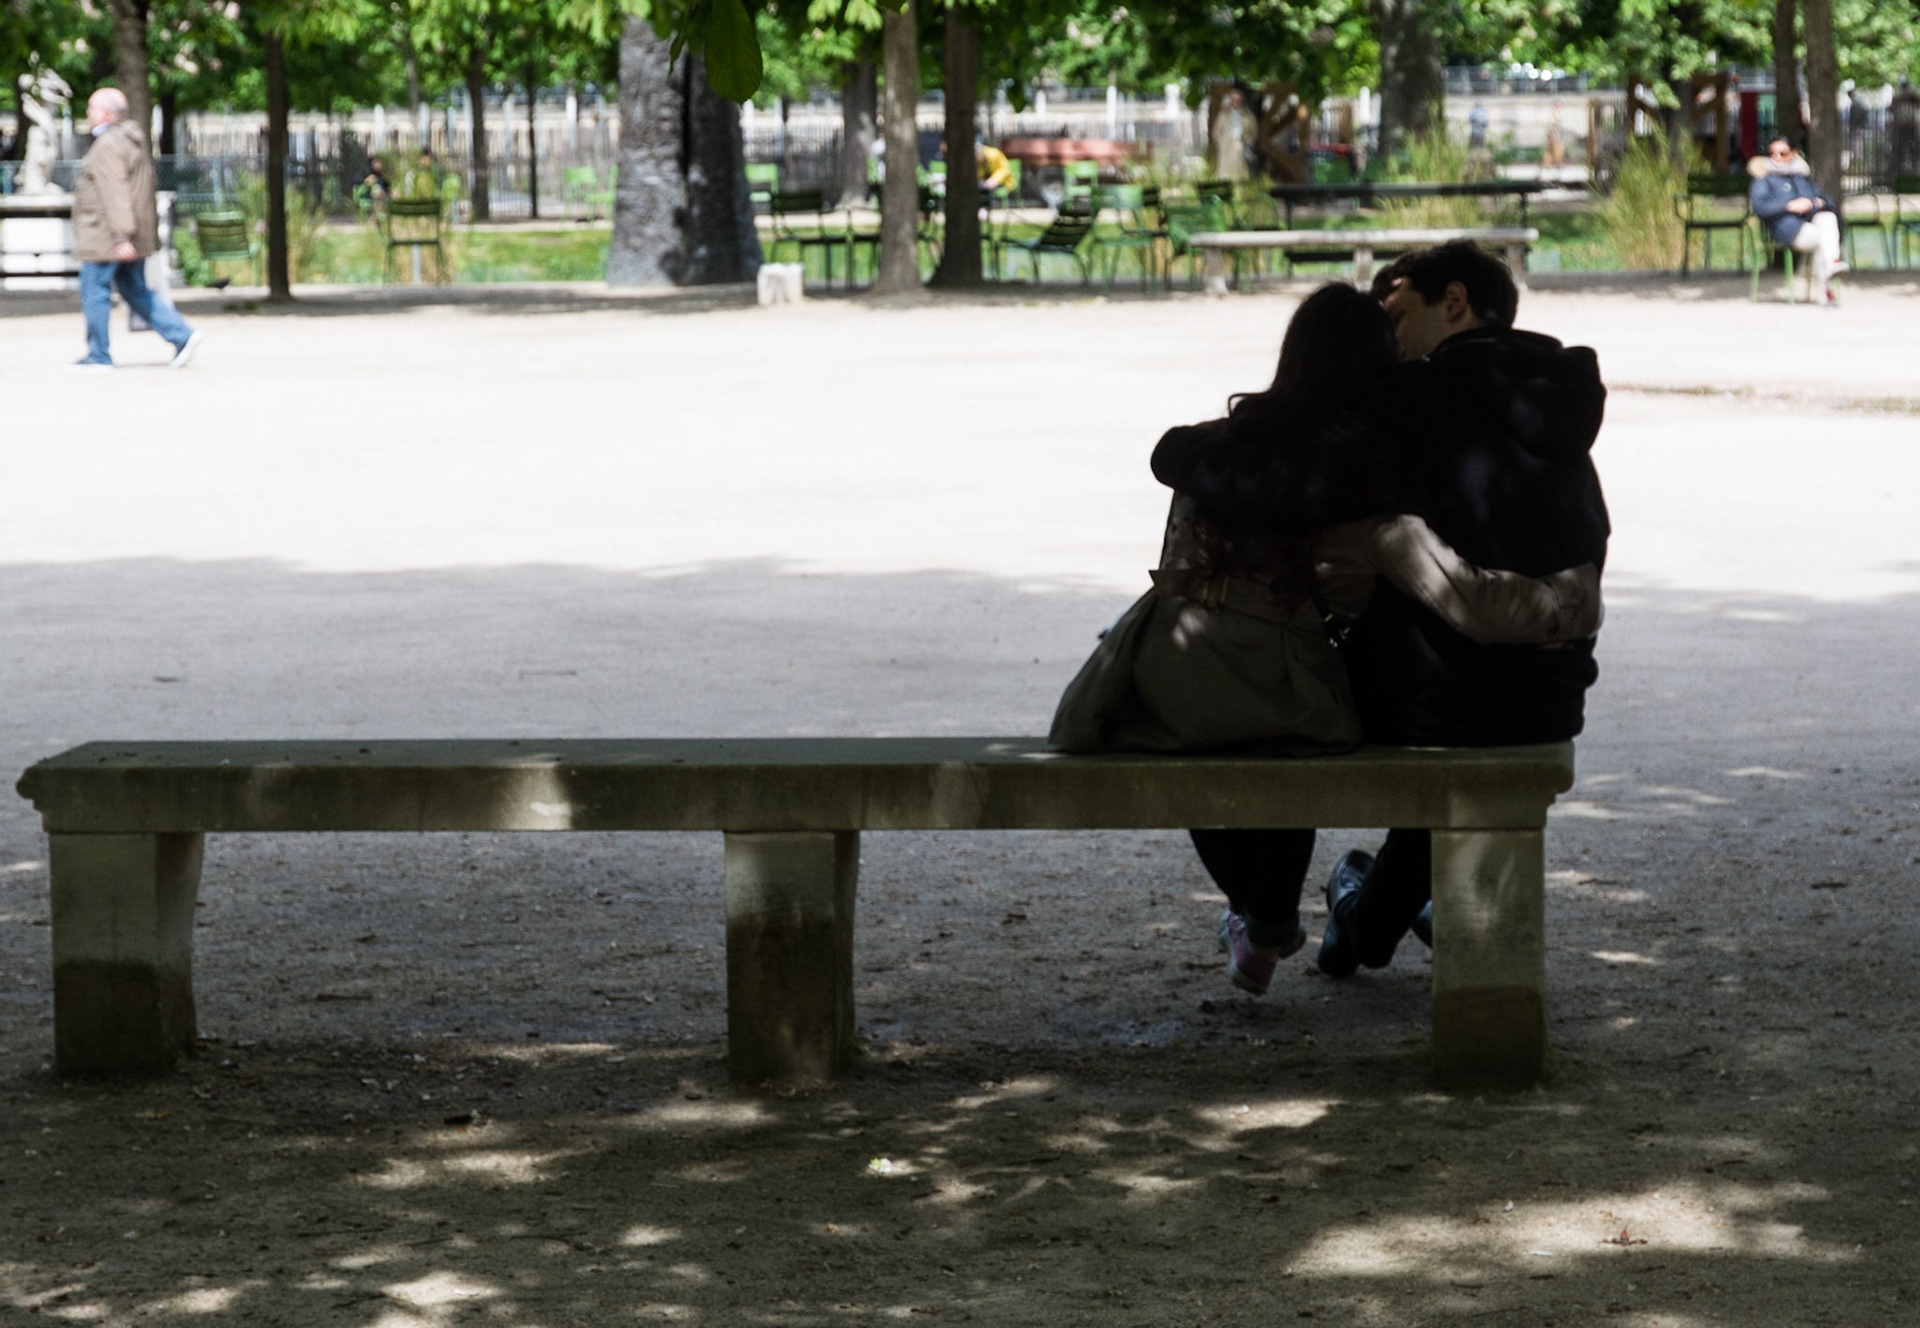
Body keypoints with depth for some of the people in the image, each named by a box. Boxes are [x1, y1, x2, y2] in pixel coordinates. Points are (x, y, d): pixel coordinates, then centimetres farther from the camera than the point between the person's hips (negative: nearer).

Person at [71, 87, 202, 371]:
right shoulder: (132, 141, 15)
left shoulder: (107, 145, -16)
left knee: (95, 293, 0)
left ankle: (99, 356, 5)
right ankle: (182, 335, 4)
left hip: (107, 237, -10)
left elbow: (116, 193, -23)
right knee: (136, 292, 13)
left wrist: (121, 237, -26)